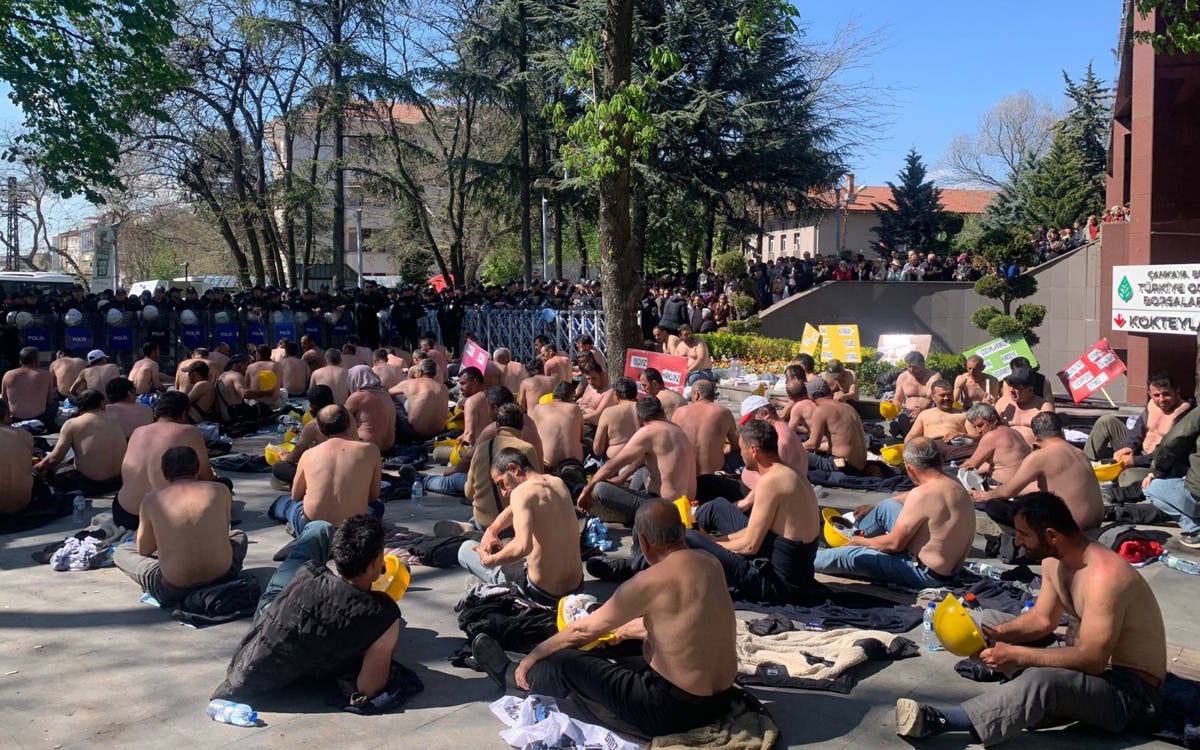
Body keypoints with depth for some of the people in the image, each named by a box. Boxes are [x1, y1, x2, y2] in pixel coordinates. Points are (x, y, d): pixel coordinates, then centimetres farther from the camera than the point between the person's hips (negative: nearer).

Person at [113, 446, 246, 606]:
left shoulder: (152, 499, -1)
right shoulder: (221, 490, 1)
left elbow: (143, 550, 11)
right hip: (222, 578, 1)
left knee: (120, 552, 24)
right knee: (239, 536, 34)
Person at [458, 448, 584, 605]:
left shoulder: (522, 491, -18)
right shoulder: (558, 483, 8)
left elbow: (523, 547, -31)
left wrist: (490, 561, -15)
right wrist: (493, 529, 18)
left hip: (542, 595, -8)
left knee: (466, 549, 12)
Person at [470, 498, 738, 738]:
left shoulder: (651, 581, -21)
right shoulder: (710, 564, 1)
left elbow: (585, 630, -8)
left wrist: (535, 654, 8)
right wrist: (626, 630, 35)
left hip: (674, 709, -7)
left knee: (562, 662, 8)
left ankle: (511, 676, 35)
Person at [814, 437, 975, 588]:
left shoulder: (922, 494, -26)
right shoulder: (957, 487, 0)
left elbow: (893, 544, -19)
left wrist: (860, 541, -1)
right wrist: (872, 507, 27)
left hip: (924, 574, -9)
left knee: (847, 555, -1)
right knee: (887, 506, 17)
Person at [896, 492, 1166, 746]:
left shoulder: (1103, 576, -27)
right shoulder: (1054, 560, 2)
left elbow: (1092, 659, -29)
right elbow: (1042, 618, 12)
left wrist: (1016, 655, -29)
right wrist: (996, 633, -7)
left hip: (1133, 691, -10)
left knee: (1040, 681, -36)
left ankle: (938, 722, -41)